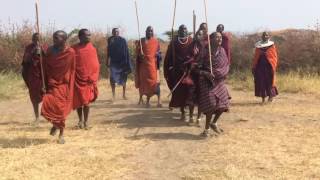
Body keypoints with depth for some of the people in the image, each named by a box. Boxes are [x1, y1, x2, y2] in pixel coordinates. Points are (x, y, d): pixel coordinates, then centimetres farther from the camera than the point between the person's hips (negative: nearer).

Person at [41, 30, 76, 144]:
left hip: (63, 85, -2)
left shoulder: (70, 52, -7)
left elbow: (72, 71, -1)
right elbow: (45, 68, 6)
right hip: (51, 84, 2)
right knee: (47, 107, -13)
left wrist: (70, 88, -1)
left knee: (61, 110, -2)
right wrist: (44, 84, 0)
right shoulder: (50, 51, 2)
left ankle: (61, 135, 17)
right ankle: (55, 124, 20)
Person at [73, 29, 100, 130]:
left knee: (87, 101, 3)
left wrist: (93, 78, -3)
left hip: (89, 79, 1)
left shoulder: (92, 48, 0)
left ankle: (86, 121, 14)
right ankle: (80, 120, 27)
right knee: (78, 101, 9)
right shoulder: (74, 49, -6)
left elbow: (95, 65, 2)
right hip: (77, 79, -1)